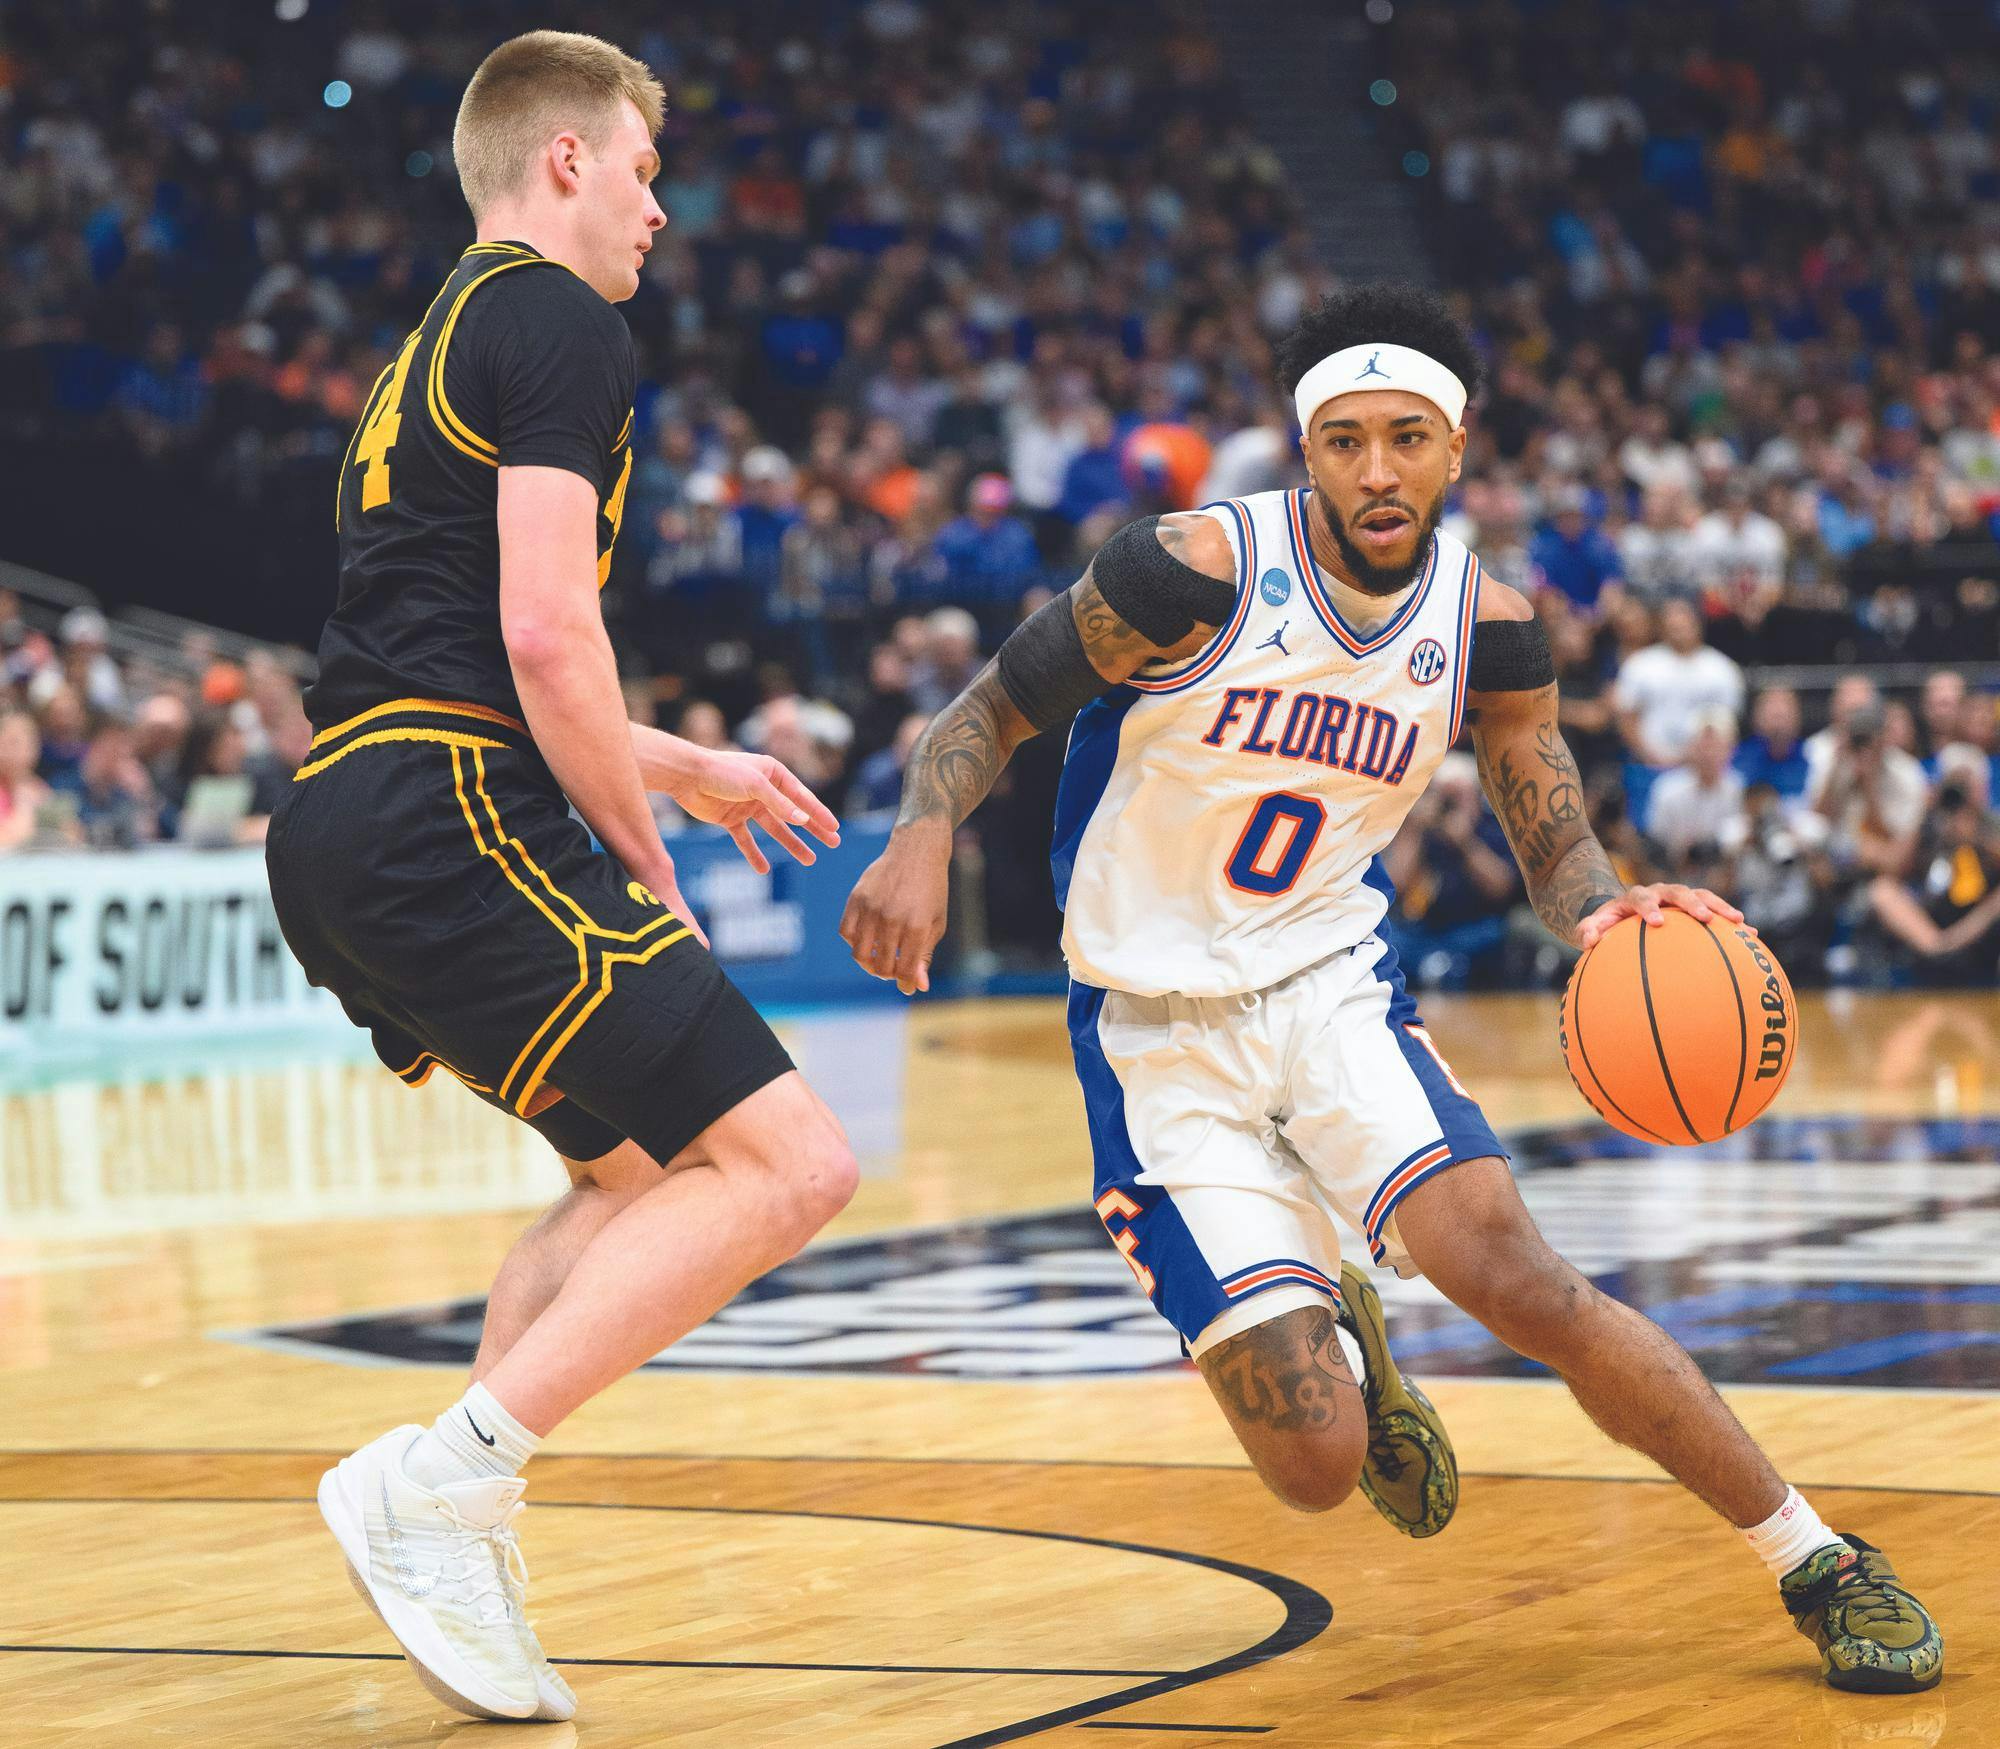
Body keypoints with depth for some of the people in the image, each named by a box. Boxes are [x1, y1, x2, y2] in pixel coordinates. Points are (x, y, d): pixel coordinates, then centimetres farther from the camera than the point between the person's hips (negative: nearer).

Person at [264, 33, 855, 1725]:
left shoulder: (435, 349, 27)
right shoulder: (564, 328, -3)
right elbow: (546, 635, -15)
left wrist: (681, 764, 41)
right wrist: (649, 867, -4)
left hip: (341, 839, 10)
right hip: (452, 825, -10)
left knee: (646, 1167, 24)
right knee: (791, 1164, -11)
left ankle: (465, 1531, 12)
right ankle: (438, 1483, -16)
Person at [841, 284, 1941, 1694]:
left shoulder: (1485, 624, -5)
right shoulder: (1201, 571, -17)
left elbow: (1553, 832, 7)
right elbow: (991, 711, -8)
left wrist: (1600, 912, -18)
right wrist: (923, 838, -30)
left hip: (1333, 984, 2)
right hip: (1159, 1034, -2)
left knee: (1515, 1273, -24)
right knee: (1316, 1469, -12)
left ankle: (1820, 1564, -8)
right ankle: (1339, 1348, 30)